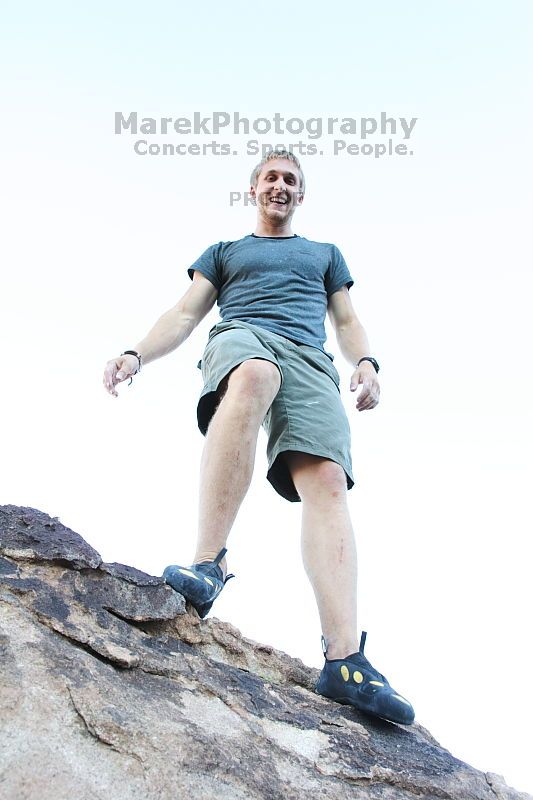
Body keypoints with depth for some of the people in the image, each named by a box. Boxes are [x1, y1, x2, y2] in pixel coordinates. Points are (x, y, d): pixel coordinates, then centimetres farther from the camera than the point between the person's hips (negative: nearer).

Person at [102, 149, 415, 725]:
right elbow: (185, 315, 22)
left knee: (327, 481, -27)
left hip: (310, 359, 2)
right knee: (254, 376, -43)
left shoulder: (325, 254, 38)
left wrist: (365, 362, 5)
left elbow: (347, 321, 28)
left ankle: (344, 659, -40)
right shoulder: (224, 252, 33)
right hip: (241, 338, -1)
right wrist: (136, 355, 3)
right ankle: (208, 564, -48)